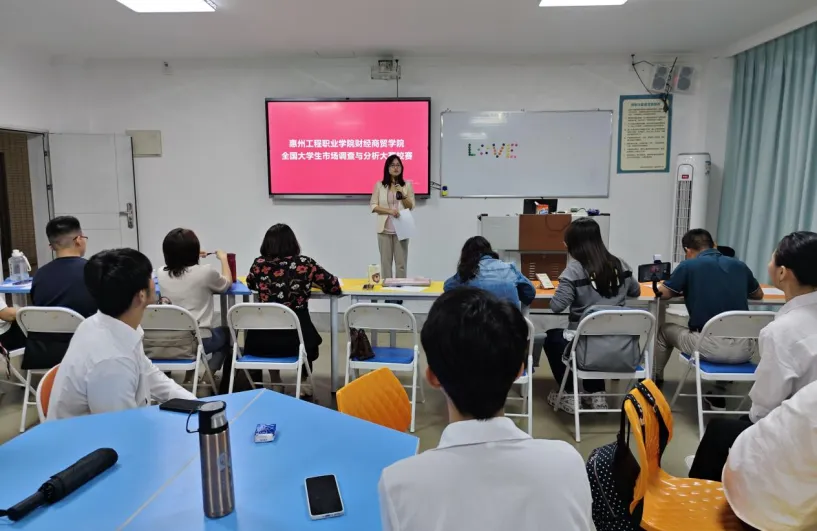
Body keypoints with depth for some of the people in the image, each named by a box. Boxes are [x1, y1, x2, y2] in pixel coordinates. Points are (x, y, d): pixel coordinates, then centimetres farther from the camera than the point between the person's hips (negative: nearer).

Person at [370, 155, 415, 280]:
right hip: (384, 229, 0)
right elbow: (373, 206, -1)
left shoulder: (407, 185, 5)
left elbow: (411, 207, 4)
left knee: (401, 263, 1)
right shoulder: (379, 185, 3)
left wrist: (402, 195, -13)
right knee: (385, 262, 3)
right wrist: (389, 210, -15)